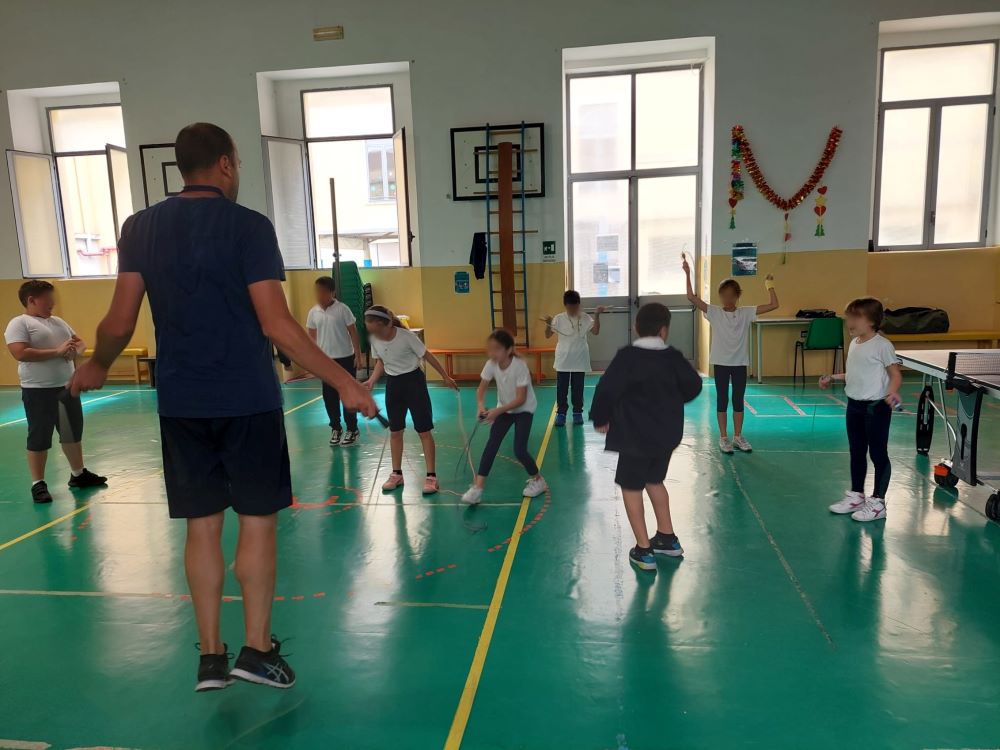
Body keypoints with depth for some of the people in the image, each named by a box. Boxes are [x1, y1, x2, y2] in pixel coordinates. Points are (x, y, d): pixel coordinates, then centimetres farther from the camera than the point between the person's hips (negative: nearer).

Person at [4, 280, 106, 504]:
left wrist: (75, 350, -5)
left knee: (73, 433, 16)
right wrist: (56, 352, -22)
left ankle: (78, 474, 30)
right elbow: (20, 353, -21)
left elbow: (80, 342, 18)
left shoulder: (58, 321, 14)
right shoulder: (19, 323, -8)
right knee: (39, 438, 1)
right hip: (39, 391, -7)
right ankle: (38, 484, 11)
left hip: (67, 386, 7)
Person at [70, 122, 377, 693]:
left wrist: (96, 368, 24)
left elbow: (120, 323, 4)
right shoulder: (248, 225, -8)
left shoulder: (141, 228, 5)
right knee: (258, 520, 7)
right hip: (247, 401, -4)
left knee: (202, 525, 12)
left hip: (181, 404, 4)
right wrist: (344, 382, -12)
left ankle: (211, 657, 21)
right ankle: (258, 649, 15)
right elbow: (276, 325, -15)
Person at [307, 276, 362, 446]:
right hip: (326, 359, 4)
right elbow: (312, 337, 9)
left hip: (345, 358, -4)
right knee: (329, 396, 8)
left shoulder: (342, 309, -9)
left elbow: (353, 333, -6)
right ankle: (335, 428, 22)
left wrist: (358, 356, -8)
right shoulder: (313, 312, 2)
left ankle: (352, 429, 14)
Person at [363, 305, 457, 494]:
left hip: (413, 381, -5)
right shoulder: (374, 339, -7)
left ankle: (431, 477, 5)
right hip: (393, 384, 5)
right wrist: (372, 381, -5)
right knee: (395, 431, 11)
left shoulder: (406, 336, -22)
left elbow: (427, 356, -11)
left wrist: (445, 377, -4)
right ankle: (397, 474, 25)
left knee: (424, 430, -2)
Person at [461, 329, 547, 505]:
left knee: (519, 450, -11)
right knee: (491, 444, -8)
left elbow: (521, 399, -29)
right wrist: (481, 405, -32)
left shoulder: (519, 366, -30)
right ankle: (478, 487, -8)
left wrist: (497, 411, -36)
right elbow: (481, 389, -11)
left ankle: (537, 480, 16)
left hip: (524, 409, -4)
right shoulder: (491, 365, -16)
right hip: (504, 409, 5)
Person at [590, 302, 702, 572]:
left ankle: (644, 550, 9)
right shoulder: (674, 358, -1)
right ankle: (667, 538, 34)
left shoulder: (627, 357, -14)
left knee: (631, 487, 7)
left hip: (636, 436, -6)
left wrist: (600, 419, -2)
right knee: (654, 480, 25)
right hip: (667, 433, 6)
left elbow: (607, 389, -18)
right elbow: (693, 386, 9)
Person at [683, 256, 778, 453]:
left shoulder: (746, 312, 0)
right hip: (721, 362, -2)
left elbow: (774, 305, -3)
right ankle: (723, 438, 15)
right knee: (722, 400, 5)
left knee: (738, 400, 10)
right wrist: (688, 274, -19)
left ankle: (738, 437, 22)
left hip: (740, 363, 2)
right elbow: (692, 297, -14)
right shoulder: (714, 312, -5)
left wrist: (769, 285, -7)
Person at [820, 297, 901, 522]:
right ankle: (856, 496, 30)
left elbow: (896, 375, -14)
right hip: (854, 405, 8)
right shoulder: (854, 343, 10)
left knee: (878, 454, 4)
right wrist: (833, 378, 16)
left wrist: (892, 392, -31)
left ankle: (877, 503, 14)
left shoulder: (882, 345, -14)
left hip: (876, 407, -8)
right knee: (856, 453, 17)